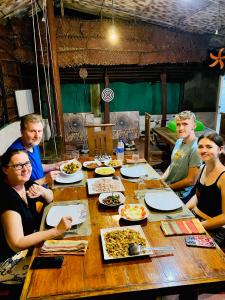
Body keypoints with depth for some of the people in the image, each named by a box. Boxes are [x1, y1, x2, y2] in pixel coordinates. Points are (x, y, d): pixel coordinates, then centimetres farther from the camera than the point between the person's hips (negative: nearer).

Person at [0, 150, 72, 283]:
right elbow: (17, 244, -31)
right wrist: (57, 230, -35)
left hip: (30, 239, 7)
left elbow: (50, 198, 7)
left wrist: (42, 191, -17)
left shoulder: (25, 183, -7)